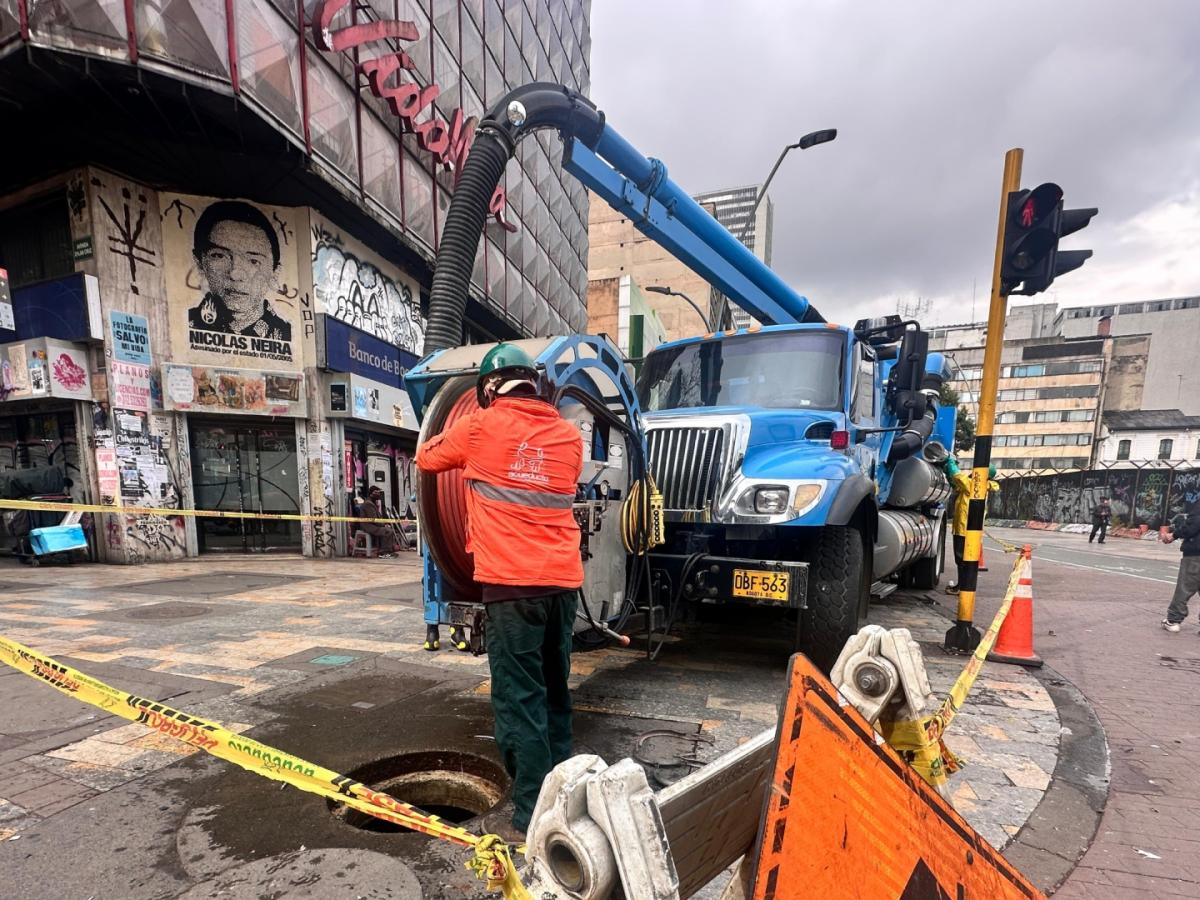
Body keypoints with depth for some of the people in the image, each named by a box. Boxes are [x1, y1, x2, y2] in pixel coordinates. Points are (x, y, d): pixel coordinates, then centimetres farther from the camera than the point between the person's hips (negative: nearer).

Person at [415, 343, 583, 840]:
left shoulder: (481, 427, -1)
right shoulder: (568, 435, 10)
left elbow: (427, 457, 15)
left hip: (512, 582, -5)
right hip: (563, 580, 6)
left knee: (520, 697, 2)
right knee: (554, 690, 18)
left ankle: (534, 817, 8)